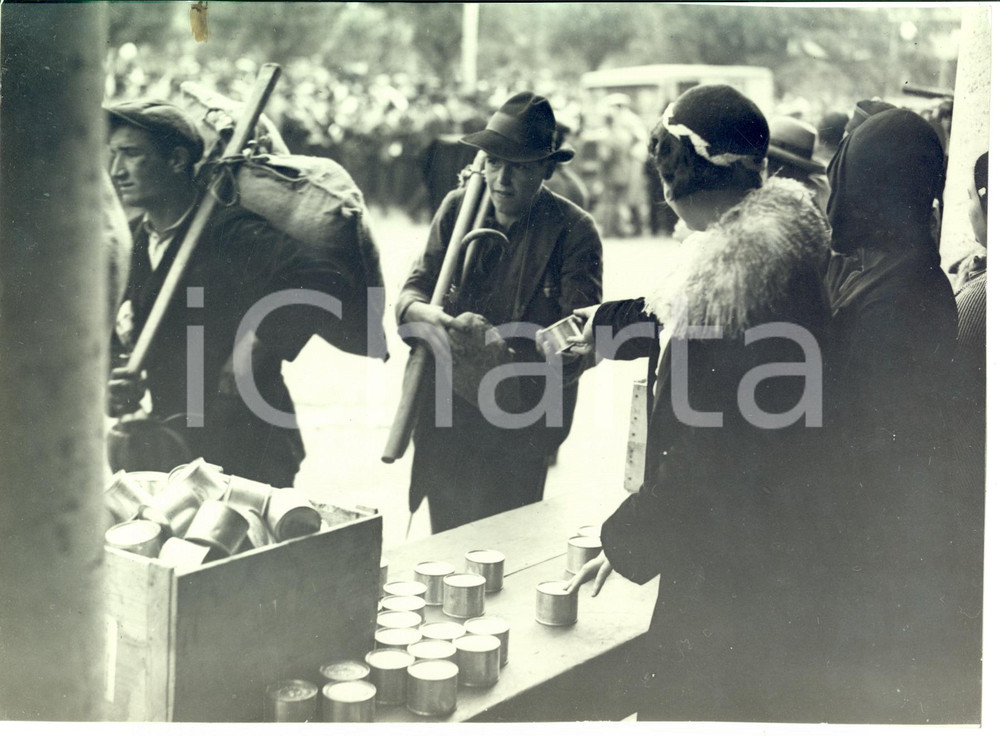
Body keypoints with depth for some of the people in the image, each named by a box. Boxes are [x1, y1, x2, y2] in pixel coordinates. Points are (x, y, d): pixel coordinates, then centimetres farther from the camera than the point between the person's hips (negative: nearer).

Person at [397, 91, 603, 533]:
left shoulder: (573, 231, -8)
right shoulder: (458, 208, 4)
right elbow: (413, 289, 2)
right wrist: (431, 315, -23)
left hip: (519, 434, -4)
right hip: (443, 422, 4)